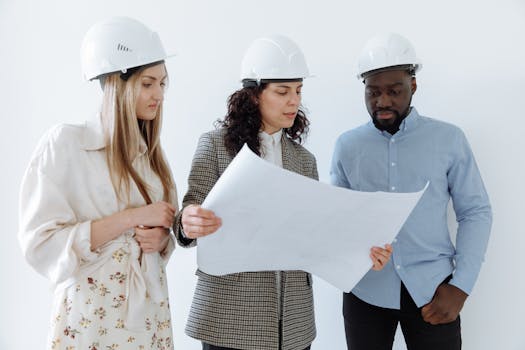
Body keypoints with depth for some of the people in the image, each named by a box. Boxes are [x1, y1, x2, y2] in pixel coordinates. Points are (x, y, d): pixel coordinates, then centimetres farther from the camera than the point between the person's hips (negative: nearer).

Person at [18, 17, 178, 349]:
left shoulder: (150, 151, 5)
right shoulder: (64, 143, -11)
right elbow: (41, 243, -16)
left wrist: (160, 238, -9)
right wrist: (132, 216, -20)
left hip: (150, 311, 5)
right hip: (91, 315, -5)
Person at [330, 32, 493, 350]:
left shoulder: (449, 139, -1)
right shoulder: (347, 144, 4)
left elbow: (476, 212, 1)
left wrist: (461, 286, -7)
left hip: (432, 289, -1)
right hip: (366, 289, 1)